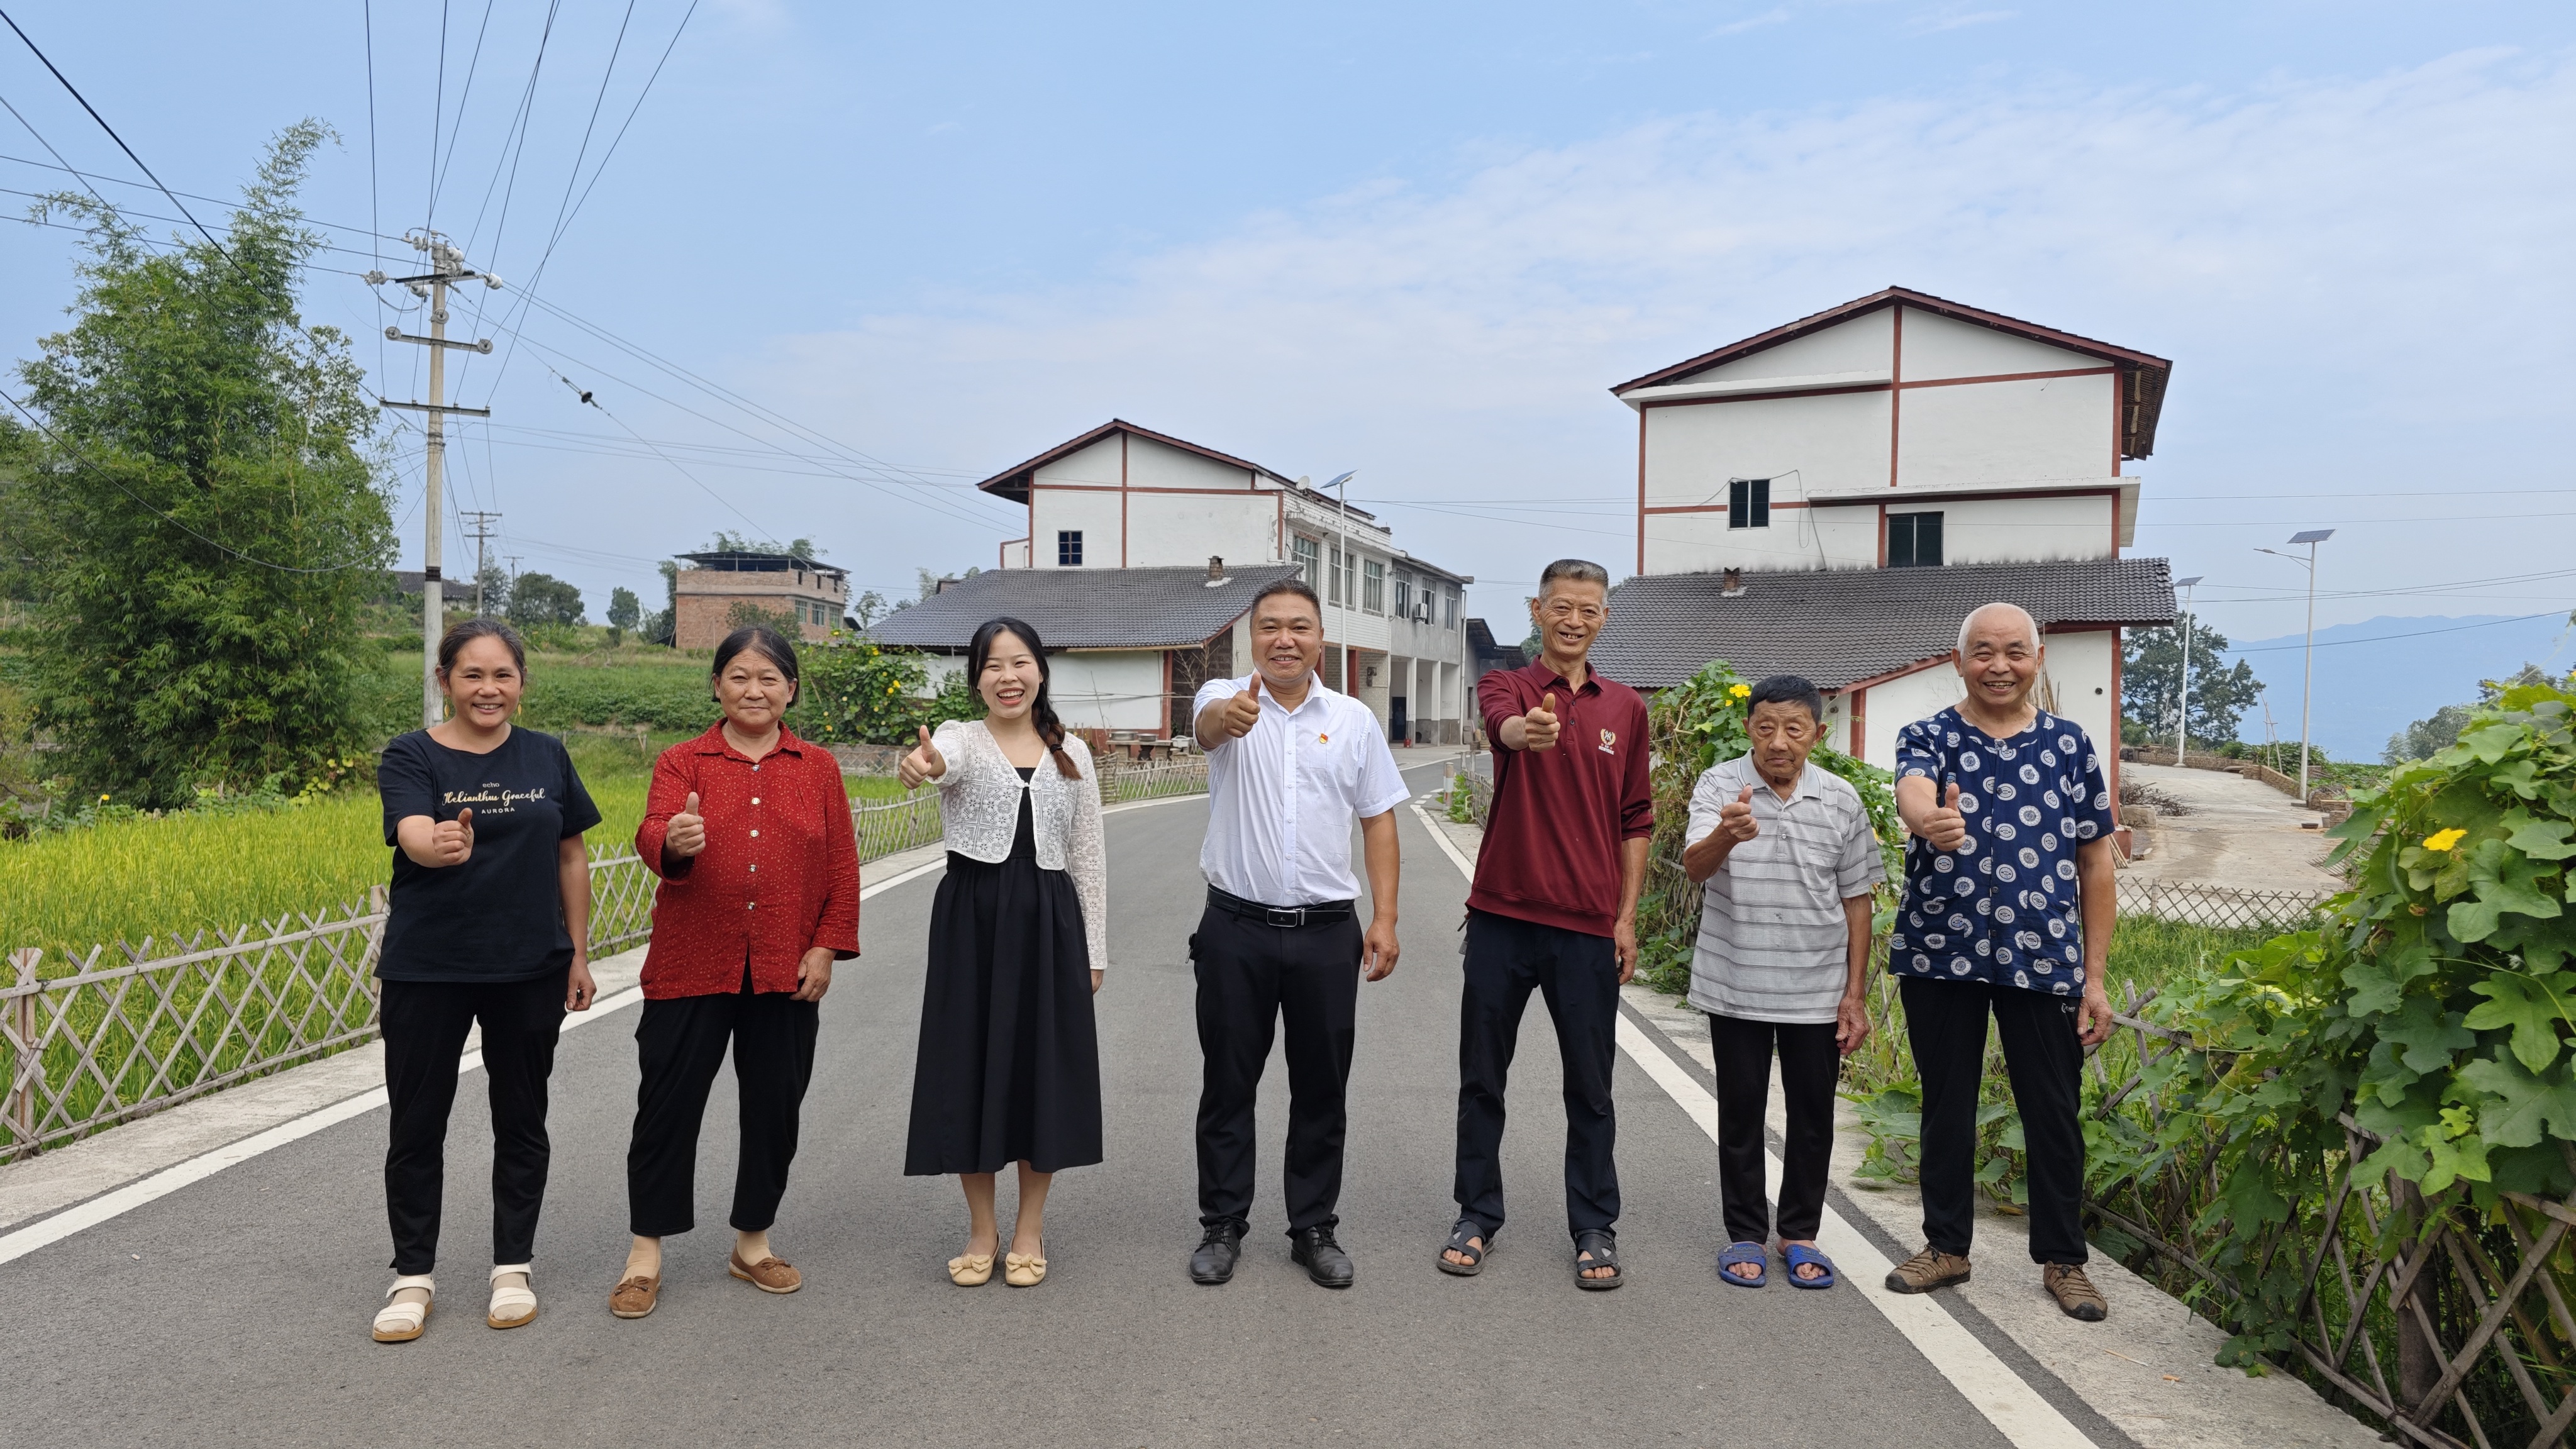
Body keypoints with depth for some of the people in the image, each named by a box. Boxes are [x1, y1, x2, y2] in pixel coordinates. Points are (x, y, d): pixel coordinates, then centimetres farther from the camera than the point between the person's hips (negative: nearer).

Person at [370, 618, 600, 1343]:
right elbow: (413, 837, -25)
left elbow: (571, 857, 7)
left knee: (521, 1120, 11)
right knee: (417, 1124, 7)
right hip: (426, 971, -2)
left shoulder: (547, 757, 2)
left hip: (529, 971, 2)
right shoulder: (411, 757, -6)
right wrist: (441, 845, -49)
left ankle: (513, 1268, 26)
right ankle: (413, 1276, 24)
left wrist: (580, 954, 4)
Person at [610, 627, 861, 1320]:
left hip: (785, 973, 2)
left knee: (774, 1110, 9)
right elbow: (653, 837, -16)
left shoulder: (819, 768, 7)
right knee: (668, 1106, 3)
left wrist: (827, 949, -3)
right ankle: (646, 1252, 18)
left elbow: (842, 867, 5)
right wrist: (674, 842, -40)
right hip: (693, 968, -1)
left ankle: (753, 1243, 27)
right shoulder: (682, 763, 2)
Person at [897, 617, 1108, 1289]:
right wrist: (924, 764, -53)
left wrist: (1093, 950, 5)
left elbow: (1088, 856, 8)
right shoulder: (963, 737, -1)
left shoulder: (1072, 754, 6)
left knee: (1043, 1068, 6)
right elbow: (947, 757, -28)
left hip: (1049, 920, 2)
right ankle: (981, 1230, 23)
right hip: (972, 916, -1)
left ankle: (1029, 1229, 24)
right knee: (973, 1066, 4)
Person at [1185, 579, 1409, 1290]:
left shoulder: (1355, 720, 5)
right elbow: (1207, 721, -28)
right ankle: (1222, 1226, 24)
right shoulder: (1227, 700, -2)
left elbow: (1378, 823, 7)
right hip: (1237, 929, -1)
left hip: (1327, 931, 2)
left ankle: (1314, 1229, 25)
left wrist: (1385, 920, -2)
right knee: (1227, 1084, 9)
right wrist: (1230, 715, -53)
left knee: (1321, 1089, 10)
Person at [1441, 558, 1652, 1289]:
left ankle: (1595, 1228, 22)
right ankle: (1477, 1217, 24)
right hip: (1502, 917, -1)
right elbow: (1503, 723, -26)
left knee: (1590, 1087, 8)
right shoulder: (1506, 686, 0)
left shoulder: (1626, 708, 8)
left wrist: (1627, 918, 5)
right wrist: (1526, 730, -50)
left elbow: (1635, 821, 11)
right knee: (1481, 1077, 9)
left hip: (1588, 926, 1)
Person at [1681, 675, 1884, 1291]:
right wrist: (1726, 834, -46)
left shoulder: (1841, 800, -2)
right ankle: (1745, 1233, 24)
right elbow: (1695, 866, -24)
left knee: (1814, 1112, 10)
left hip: (1817, 988, 2)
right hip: (1735, 984, -1)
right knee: (1741, 1108, 9)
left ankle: (1801, 1233, 27)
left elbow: (1857, 902, 5)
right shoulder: (1719, 785, -8)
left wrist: (1855, 994, 3)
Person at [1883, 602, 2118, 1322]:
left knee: (2053, 1113, 8)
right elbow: (1912, 793, -25)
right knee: (1946, 1106, 11)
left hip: (2044, 959, 1)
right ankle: (1946, 1245, 26)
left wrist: (2095, 976, 2)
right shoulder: (1927, 738, -1)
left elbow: (2095, 862, 6)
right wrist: (1932, 822, -51)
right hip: (1941, 955, -1)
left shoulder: (2070, 744, 5)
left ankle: (2063, 1259, 25)